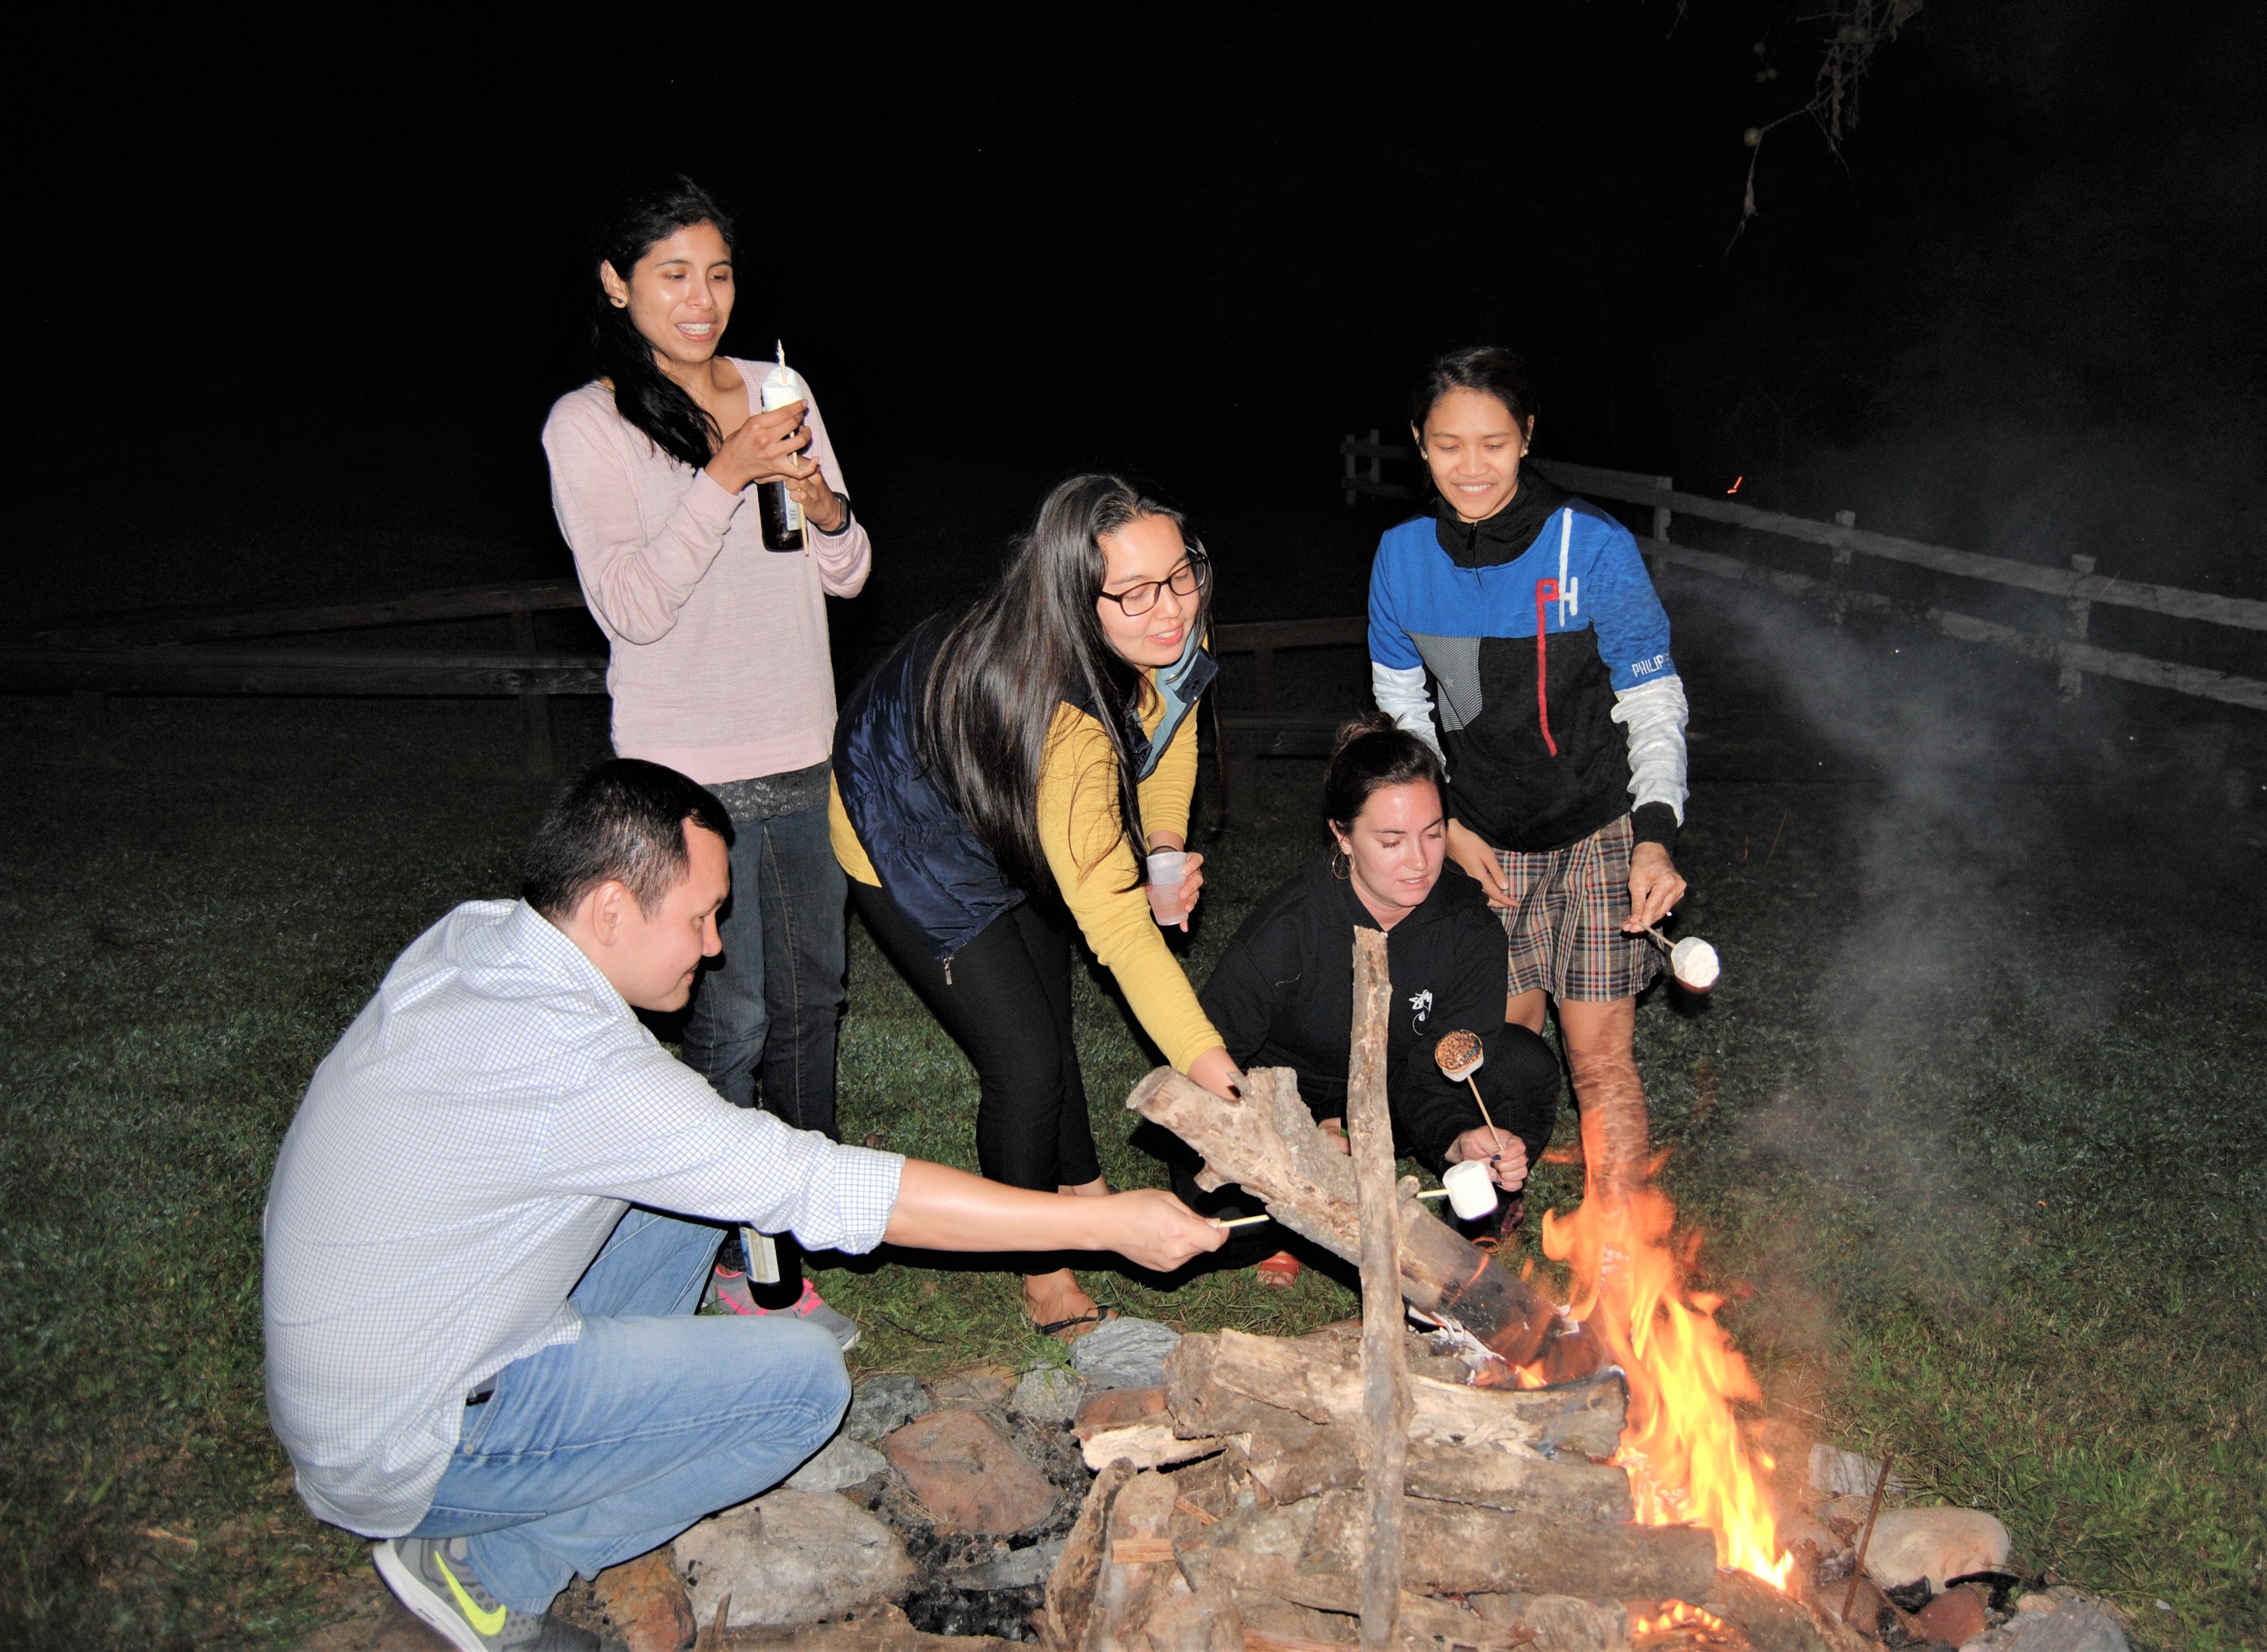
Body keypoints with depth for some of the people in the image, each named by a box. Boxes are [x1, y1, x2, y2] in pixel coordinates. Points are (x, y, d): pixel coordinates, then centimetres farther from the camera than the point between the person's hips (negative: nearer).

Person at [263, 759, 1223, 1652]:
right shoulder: (567, 1066, -31)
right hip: (397, 1452, -9)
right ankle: (489, 1570, -1)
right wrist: (1108, 1223, -24)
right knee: (804, 1378, -14)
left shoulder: (475, 934, -4)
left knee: (699, 1181, 7)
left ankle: (582, 1455, 13)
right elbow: (824, 1190, -29)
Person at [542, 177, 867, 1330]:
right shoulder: (587, 426, -6)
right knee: (727, 1018, -2)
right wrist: (728, 476, -23)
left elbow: (848, 574, 10)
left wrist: (821, 501, -12)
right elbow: (631, 605, -15)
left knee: (810, 995, 15)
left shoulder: (780, 393, 9)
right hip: (689, 769, -5)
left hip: (804, 757, 5)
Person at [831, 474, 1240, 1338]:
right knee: (1025, 1062, -7)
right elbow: (1115, 924, -45)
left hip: (1014, 821, 7)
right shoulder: (1060, 722, -45)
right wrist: (1210, 1067, -49)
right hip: (907, 843, -7)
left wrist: (1165, 842, -14)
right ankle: (1043, 1275, 19)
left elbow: (1170, 727, 0)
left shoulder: (1164, 635, -23)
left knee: (1050, 1011, 22)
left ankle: (1083, 1188, 48)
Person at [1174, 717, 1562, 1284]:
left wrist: (1459, 1139, -43)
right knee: (1219, 1216, -32)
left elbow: (1435, 1073, -19)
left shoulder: (1470, 927, -18)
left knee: (1526, 1064, -23)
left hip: (1394, 1096, 3)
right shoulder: (1286, 927, -27)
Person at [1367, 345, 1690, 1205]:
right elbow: (1401, 705, 6)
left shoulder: (1593, 546, -18)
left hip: (1598, 833, -3)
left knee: (1600, 1057, -2)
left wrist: (1656, 834, -26)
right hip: (1485, 839, 3)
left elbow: (1654, 702, -13)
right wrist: (1444, 824, -1)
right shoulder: (1403, 555, -8)